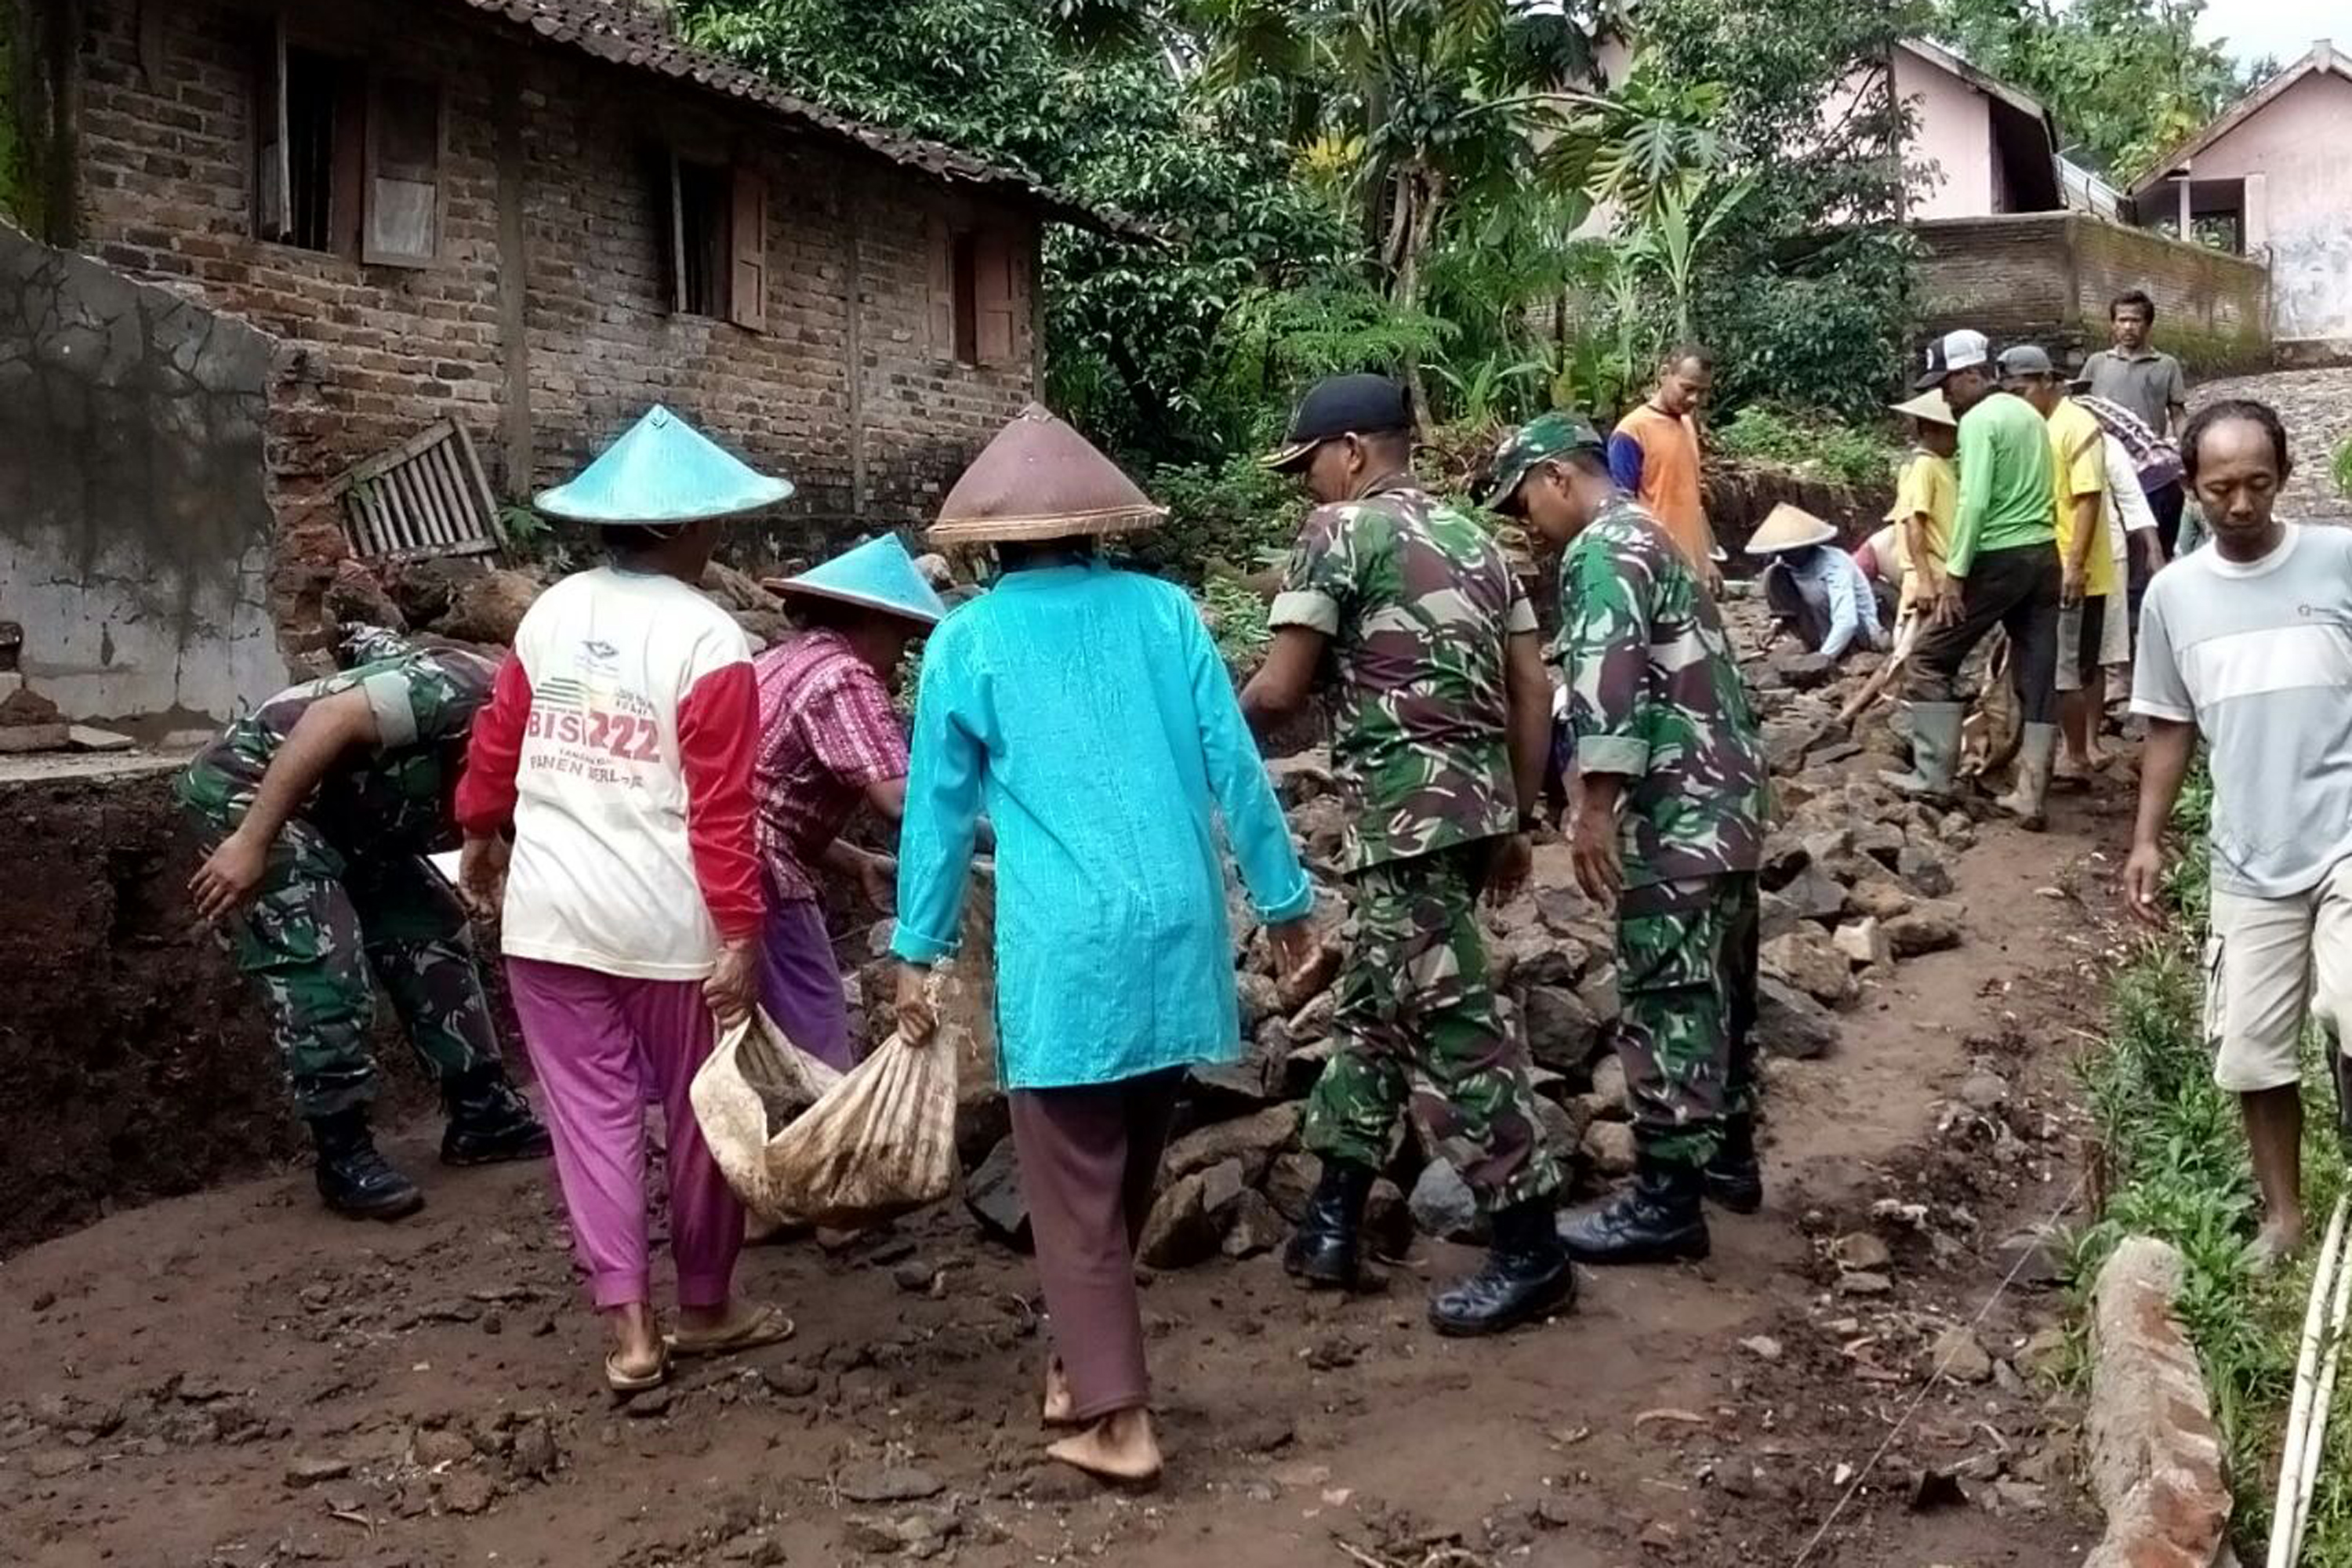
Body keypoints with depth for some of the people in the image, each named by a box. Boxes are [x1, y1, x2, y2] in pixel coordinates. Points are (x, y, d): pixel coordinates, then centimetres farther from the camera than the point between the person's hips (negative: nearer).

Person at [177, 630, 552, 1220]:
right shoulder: (459, 692, -23)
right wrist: (251, 843, -33)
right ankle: (344, 1155, -4)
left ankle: (481, 1112, 15)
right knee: (321, 961, -15)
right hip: (249, 786, -10)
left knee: (430, 930, 9)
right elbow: (330, 719, -31)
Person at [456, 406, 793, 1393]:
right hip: (667, 924, -4)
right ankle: (706, 1309, 25)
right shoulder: (707, 639, -13)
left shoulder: (550, 613, 4)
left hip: (549, 914, 5)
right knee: (696, 1114, 11)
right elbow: (721, 810, -17)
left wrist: (482, 840, 29)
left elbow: (496, 745, 14)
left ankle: (629, 1328, 6)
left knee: (591, 1112, 8)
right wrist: (741, 934, -14)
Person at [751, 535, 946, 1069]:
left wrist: (860, 864, 20)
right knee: (820, 1061, -3)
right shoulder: (844, 676, -10)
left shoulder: (786, 661, 19)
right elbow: (903, 800, -20)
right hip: (757, 879, -10)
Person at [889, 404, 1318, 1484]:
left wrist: (919, 952, 12)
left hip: (1065, 948, -3)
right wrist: (1284, 900, 14)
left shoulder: (967, 642, 2)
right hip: (1175, 929, 4)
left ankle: (1117, 1420, 4)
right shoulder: (1164, 611, 7)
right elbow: (1234, 769, 6)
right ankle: (1084, 1361, 33)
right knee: (1127, 1169, 19)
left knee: (1075, 1187, 5)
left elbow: (940, 809, 4)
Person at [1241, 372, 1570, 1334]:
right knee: (1372, 1004, 17)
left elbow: (1280, 692, -9)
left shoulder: (1341, 531, -5)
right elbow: (1533, 692, 14)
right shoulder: (1473, 539, 18)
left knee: (1452, 1027, -3)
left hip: (1407, 814, -9)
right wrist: (1516, 821, 19)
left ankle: (1530, 1252, 2)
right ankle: (1333, 1219, 25)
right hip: (1473, 805, 9)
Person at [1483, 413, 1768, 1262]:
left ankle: (1667, 1200, -2)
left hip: (1678, 811, -11)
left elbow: (1607, 681, -24)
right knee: (1719, 985, 18)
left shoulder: (1601, 551, -11)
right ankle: (1728, 1154, 31)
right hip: (1725, 798, 11)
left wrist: (1595, 806, -24)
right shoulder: (1647, 536, 21)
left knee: (1666, 1001, -6)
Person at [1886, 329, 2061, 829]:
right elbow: (2035, 490, 15)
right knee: (2038, 676, 6)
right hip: (2043, 554, 8)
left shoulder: (1978, 420, -11)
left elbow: (1974, 502, -20)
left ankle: (1933, 775, 6)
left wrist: (1954, 573, -20)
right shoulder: (2028, 413, 16)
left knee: (1930, 659, 5)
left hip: (1999, 558, -8)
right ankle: (2032, 796, 7)